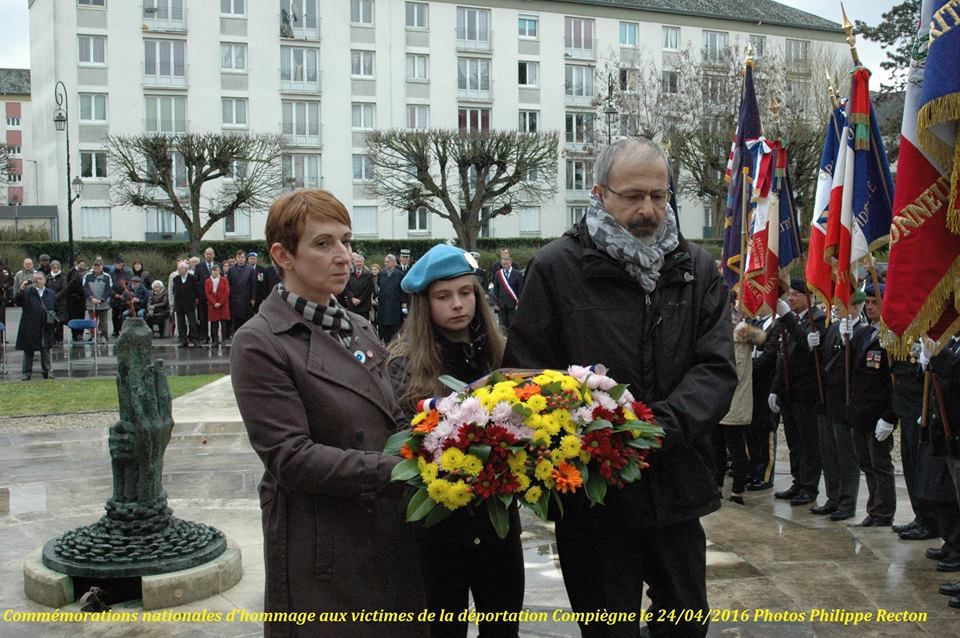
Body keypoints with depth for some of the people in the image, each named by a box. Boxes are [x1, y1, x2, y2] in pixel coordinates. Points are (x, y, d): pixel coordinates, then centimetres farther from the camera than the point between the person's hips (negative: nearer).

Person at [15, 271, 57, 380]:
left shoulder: (51, 294, 8)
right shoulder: (27, 292, 0)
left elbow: (56, 309, 12)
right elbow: (18, 302, -11)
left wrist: (54, 320, 1)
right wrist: (21, 290, -21)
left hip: (46, 327, 1)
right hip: (30, 327, -1)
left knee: (46, 349, 7)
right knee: (28, 350, 6)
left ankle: (47, 371, 16)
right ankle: (27, 371, 14)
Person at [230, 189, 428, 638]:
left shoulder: (360, 330, 13)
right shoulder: (259, 344, -10)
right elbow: (290, 458, -17)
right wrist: (395, 469, -22)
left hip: (390, 540, 7)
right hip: (323, 558, -7)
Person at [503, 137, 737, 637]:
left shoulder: (696, 269, 4)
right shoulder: (556, 268, -7)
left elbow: (717, 367, -3)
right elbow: (529, 376, -7)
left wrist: (661, 426, -20)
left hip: (679, 490, 4)